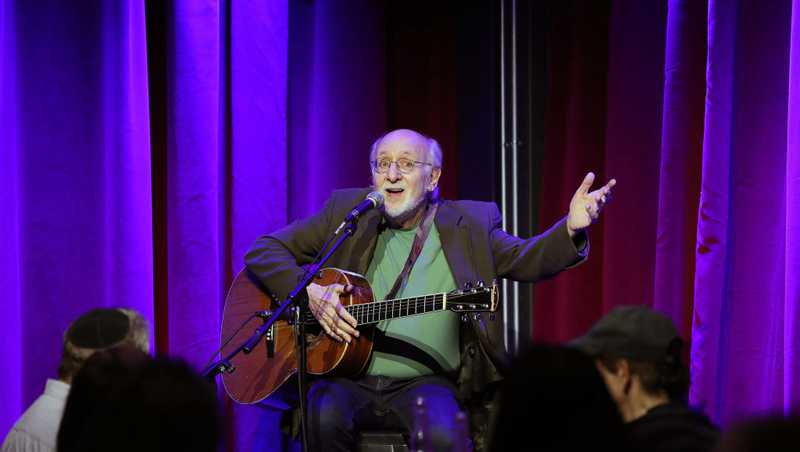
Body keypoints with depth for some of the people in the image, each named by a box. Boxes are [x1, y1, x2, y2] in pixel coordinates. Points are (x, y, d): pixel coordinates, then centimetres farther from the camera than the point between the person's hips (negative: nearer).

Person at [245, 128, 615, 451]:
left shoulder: (468, 224, 10)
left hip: (423, 381, -1)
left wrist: (572, 228, -21)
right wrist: (308, 292, -8)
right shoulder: (347, 211, 10)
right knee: (326, 415, -33)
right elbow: (264, 251, 11)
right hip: (345, 376, 1)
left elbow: (527, 259, 0)